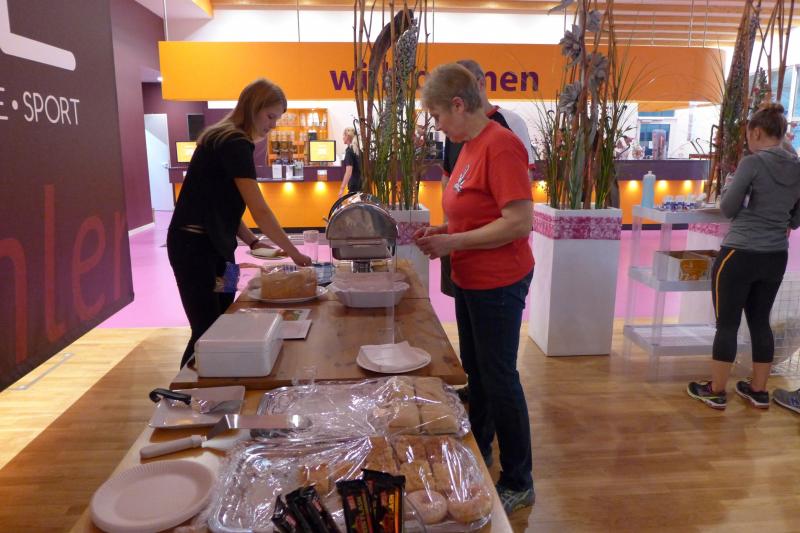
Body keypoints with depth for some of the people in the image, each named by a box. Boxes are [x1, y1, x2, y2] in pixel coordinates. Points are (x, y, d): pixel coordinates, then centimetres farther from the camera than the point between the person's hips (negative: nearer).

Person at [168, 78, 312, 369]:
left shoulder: (225, 140, 14)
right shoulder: (235, 143, -16)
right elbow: (259, 210, -21)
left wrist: (252, 242, 6)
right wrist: (294, 253, -16)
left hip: (214, 245, 10)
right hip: (195, 247, -10)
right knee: (207, 331, -5)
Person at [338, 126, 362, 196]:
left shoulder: (349, 150, -12)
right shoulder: (358, 150, 13)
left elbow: (349, 171, -21)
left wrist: (342, 188, -23)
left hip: (354, 184, -8)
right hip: (359, 183, 8)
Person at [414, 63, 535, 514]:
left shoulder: (500, 145, -20)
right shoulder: (471, 146, 8)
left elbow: (520, 222, -25)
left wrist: (453, 242, -20)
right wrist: (445, 230, 2)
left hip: (498, 284, -9)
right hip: (471, 281, 9)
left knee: (499, 381, 3)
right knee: (475, 374, 21)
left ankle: (519, 484, 23)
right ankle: (477, 457, 42)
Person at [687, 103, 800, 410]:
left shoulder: (752, 163, -13)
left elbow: (728, 209, -8)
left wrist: (728, 186, 10)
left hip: (739, 255, -6)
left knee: (727, 323, 2)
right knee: (760, 321, 16)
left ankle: (716, 392, 12)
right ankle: (758, 391, 26)